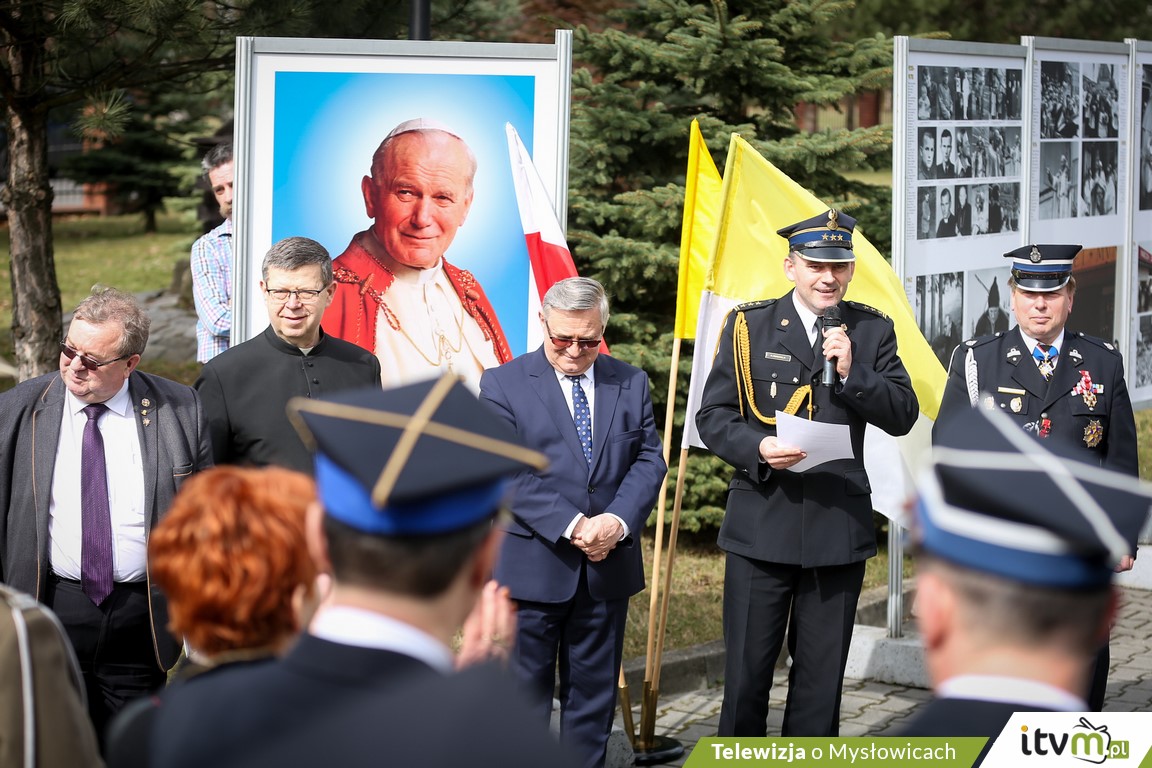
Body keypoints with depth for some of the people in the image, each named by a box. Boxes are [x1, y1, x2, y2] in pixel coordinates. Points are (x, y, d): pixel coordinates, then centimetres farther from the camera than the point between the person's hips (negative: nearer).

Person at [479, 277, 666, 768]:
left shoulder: (631, 384, 9)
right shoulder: (503, 385, -3)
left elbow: (649, 460, 4)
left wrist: (617, 521, -14)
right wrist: (571, 525, -19)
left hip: (608, 565, 3)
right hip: (532, 566, -3)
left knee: (594, 691, 10)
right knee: (526, 692, 2)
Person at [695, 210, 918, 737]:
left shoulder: (872, 331, 8)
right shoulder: (748, 325, 3)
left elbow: (903, 416, 2)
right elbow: (712, 416, 1)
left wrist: (851, 372, -13)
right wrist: (757, 448, -18)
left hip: (839, 522, 2)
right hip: (761, 520, -1)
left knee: (822, 673, 8)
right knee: (747, 669, 1)